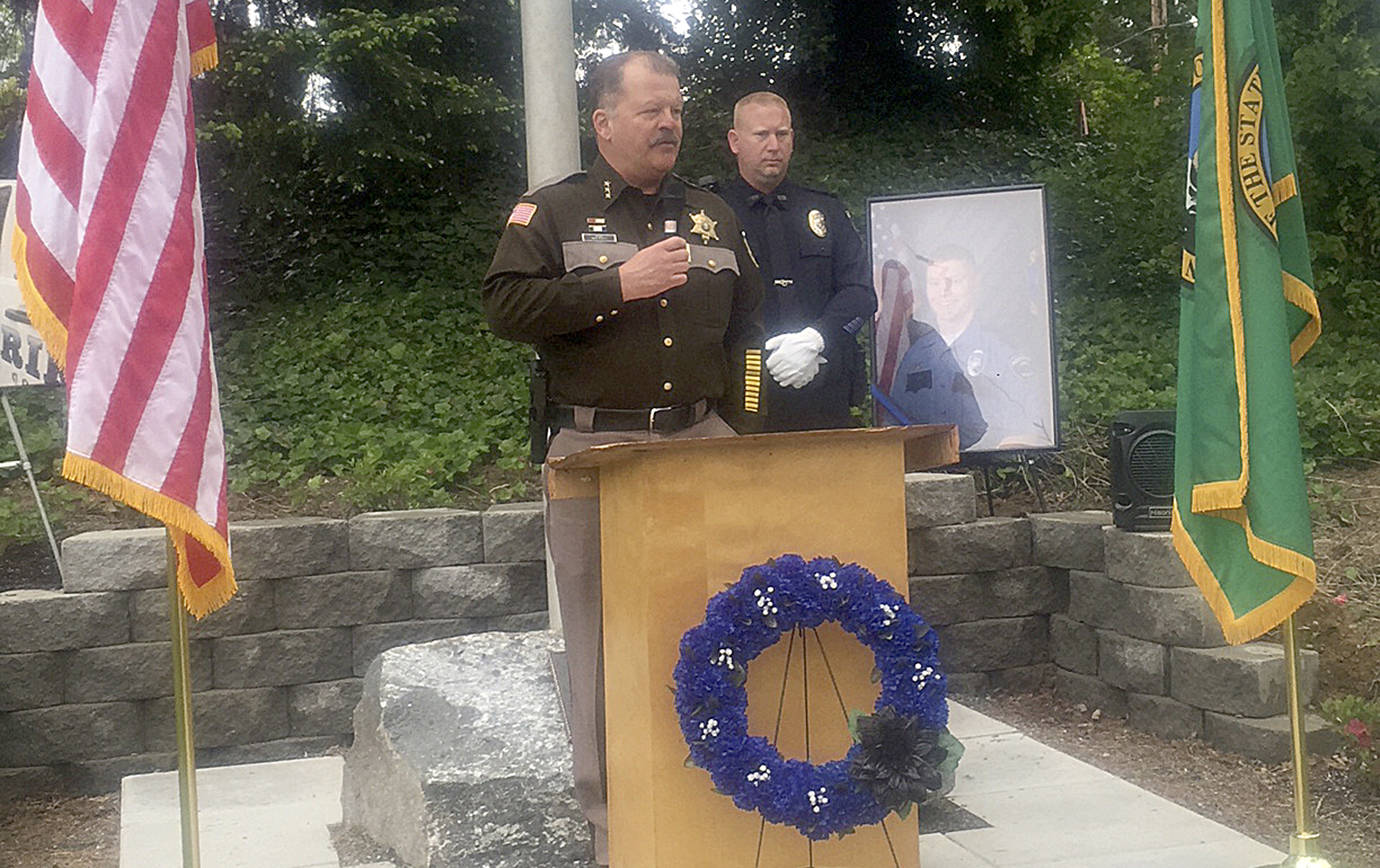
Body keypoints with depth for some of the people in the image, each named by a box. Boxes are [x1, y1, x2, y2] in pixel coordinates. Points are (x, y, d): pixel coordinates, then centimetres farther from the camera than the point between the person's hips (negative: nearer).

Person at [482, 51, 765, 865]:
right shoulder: (552, 211, 2)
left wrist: (742, 436, 7)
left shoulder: (713, 214, 15)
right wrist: (619, 286, -15)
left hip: (704, 446, 3)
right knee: (606, 643, 3)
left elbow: (746, 330, 16)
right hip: (596, 453, -3)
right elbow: (506, 307, -10)